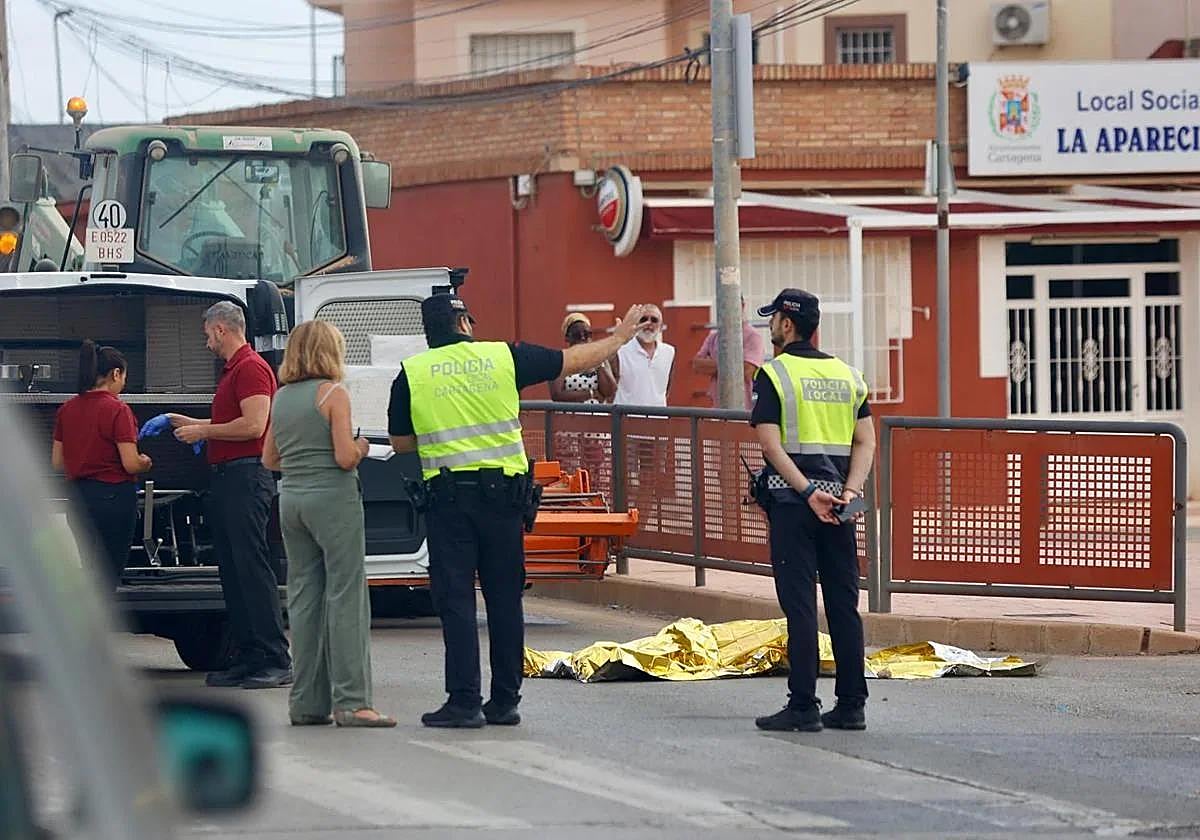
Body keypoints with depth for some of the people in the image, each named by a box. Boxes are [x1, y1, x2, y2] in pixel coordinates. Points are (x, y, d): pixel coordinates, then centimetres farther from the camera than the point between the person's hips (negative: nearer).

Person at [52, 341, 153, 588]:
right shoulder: (117, 410, -14)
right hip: (114, 498, -7)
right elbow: (131, 464, -18)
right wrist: (145, 463, 3)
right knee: (109, 578, 1)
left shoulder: (67, 409, 5)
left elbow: (57, 463, 9)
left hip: (78, 498, 7)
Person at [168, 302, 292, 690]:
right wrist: (192, 424, 34)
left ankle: (276, 661, -14)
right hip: (225, 479, 11)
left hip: (246, 478, -11)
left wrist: (204, 431, -11)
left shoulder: (251, 368, -11)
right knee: (232, 570, 9)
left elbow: (253, 425, -21)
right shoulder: (233, 370, 21)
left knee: (253, 568, -13)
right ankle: (249, 658, 10)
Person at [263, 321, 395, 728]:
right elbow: (345, 458, -15)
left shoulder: (281, 398, 11)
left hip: (292, 499, 7)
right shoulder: (333, 394, -9)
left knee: (304, 599, 10)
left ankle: (306, 702, 10)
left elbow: (269, 459, 17)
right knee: (346, 598, -5)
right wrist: (361, 447, 5)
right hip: (333, 498, -7)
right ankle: (350, 702, -9)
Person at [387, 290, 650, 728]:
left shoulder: (412, 373, 0)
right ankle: (505, 700, 12)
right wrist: (620, 336, 28)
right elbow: (573, 360, 13)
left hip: (447, 494, -2)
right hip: (502, 491, 2)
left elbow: (401, 441, 7)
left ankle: (464, 702, -6)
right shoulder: (504, 357, 2)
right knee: (505, 599, 9)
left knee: (455, 598, -1)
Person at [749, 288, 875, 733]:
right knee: (844, 604, 7)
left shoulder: (774, 374, -4)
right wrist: (850, 490, -2)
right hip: (838, 502, 5)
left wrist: (808, 492, -15)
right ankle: (851, 705, 8)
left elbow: (771, 444, -13)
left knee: (799, 604, -4)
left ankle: (803, 707, -6)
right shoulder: (847, 375, 13)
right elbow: (866, 441, 7)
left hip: (792, 500, -5)